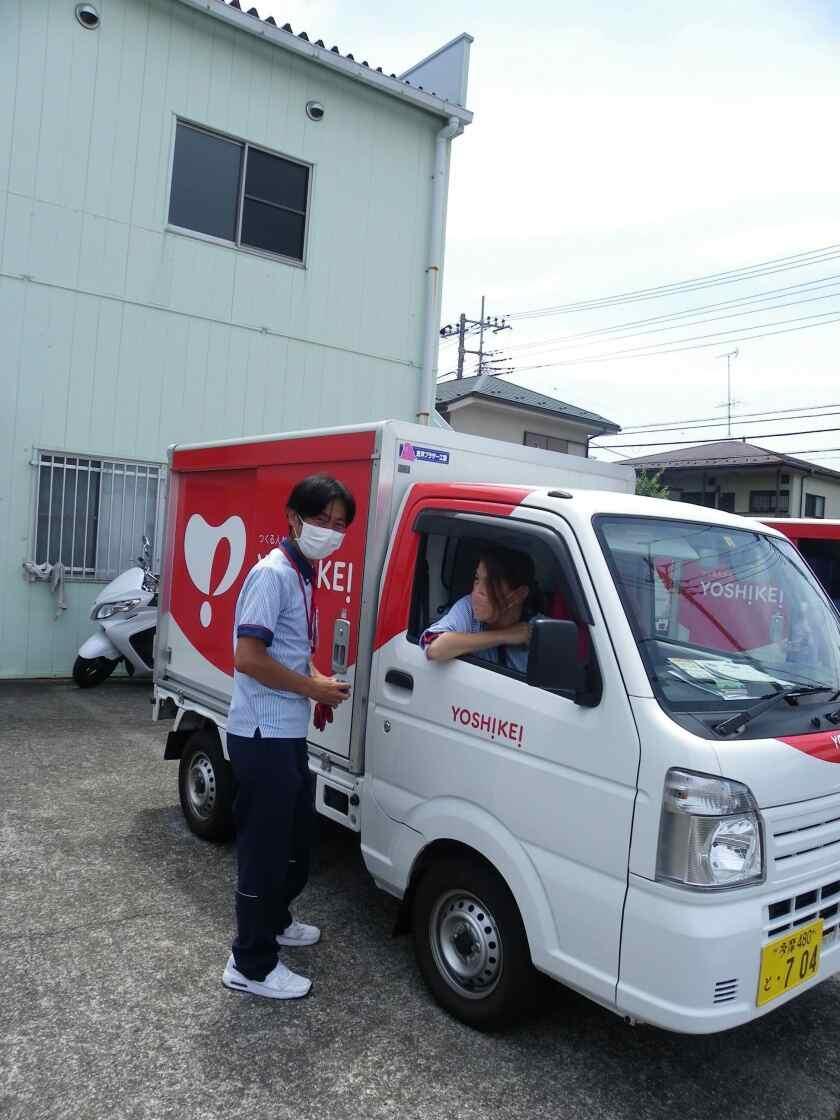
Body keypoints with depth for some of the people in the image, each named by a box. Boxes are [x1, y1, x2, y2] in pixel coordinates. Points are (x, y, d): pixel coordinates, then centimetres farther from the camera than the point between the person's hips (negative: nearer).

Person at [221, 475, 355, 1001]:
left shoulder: (303, 574, 12)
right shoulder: (274, 573, -18)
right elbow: (248, 657, -25)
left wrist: (317, 681, 5)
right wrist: (315, 688, -15)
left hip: (288, 733, 10)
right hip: (264, 736, -10)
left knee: (297, 837, 22)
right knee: (266, 847, 0)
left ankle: (273, 921, 42)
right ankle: (252, 965, 14)